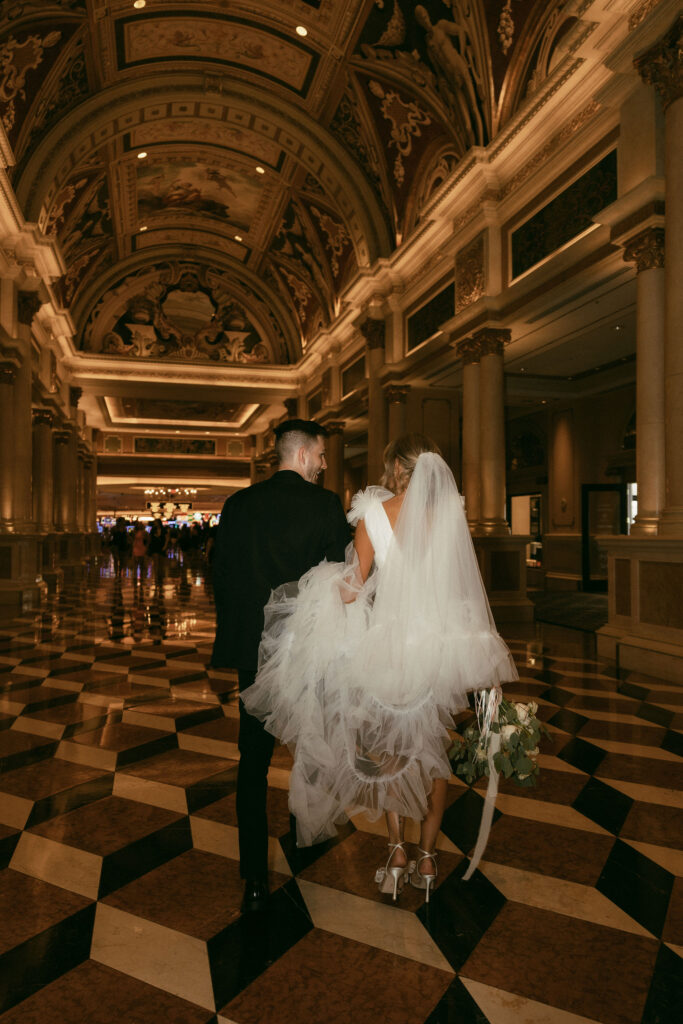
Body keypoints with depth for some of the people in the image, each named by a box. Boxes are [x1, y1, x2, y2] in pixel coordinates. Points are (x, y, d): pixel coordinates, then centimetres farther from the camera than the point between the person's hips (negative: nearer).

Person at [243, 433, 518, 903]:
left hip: (387, 643, -1)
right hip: (440, 646, 2)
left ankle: (397, 850, 23)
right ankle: (427, 858, 29)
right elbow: (464, 586, -3)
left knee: (387, 747, 21)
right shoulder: (451, 513, -5)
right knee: (433, 750, 18)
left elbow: (354, 585, -9)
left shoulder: (375, 511, -10)